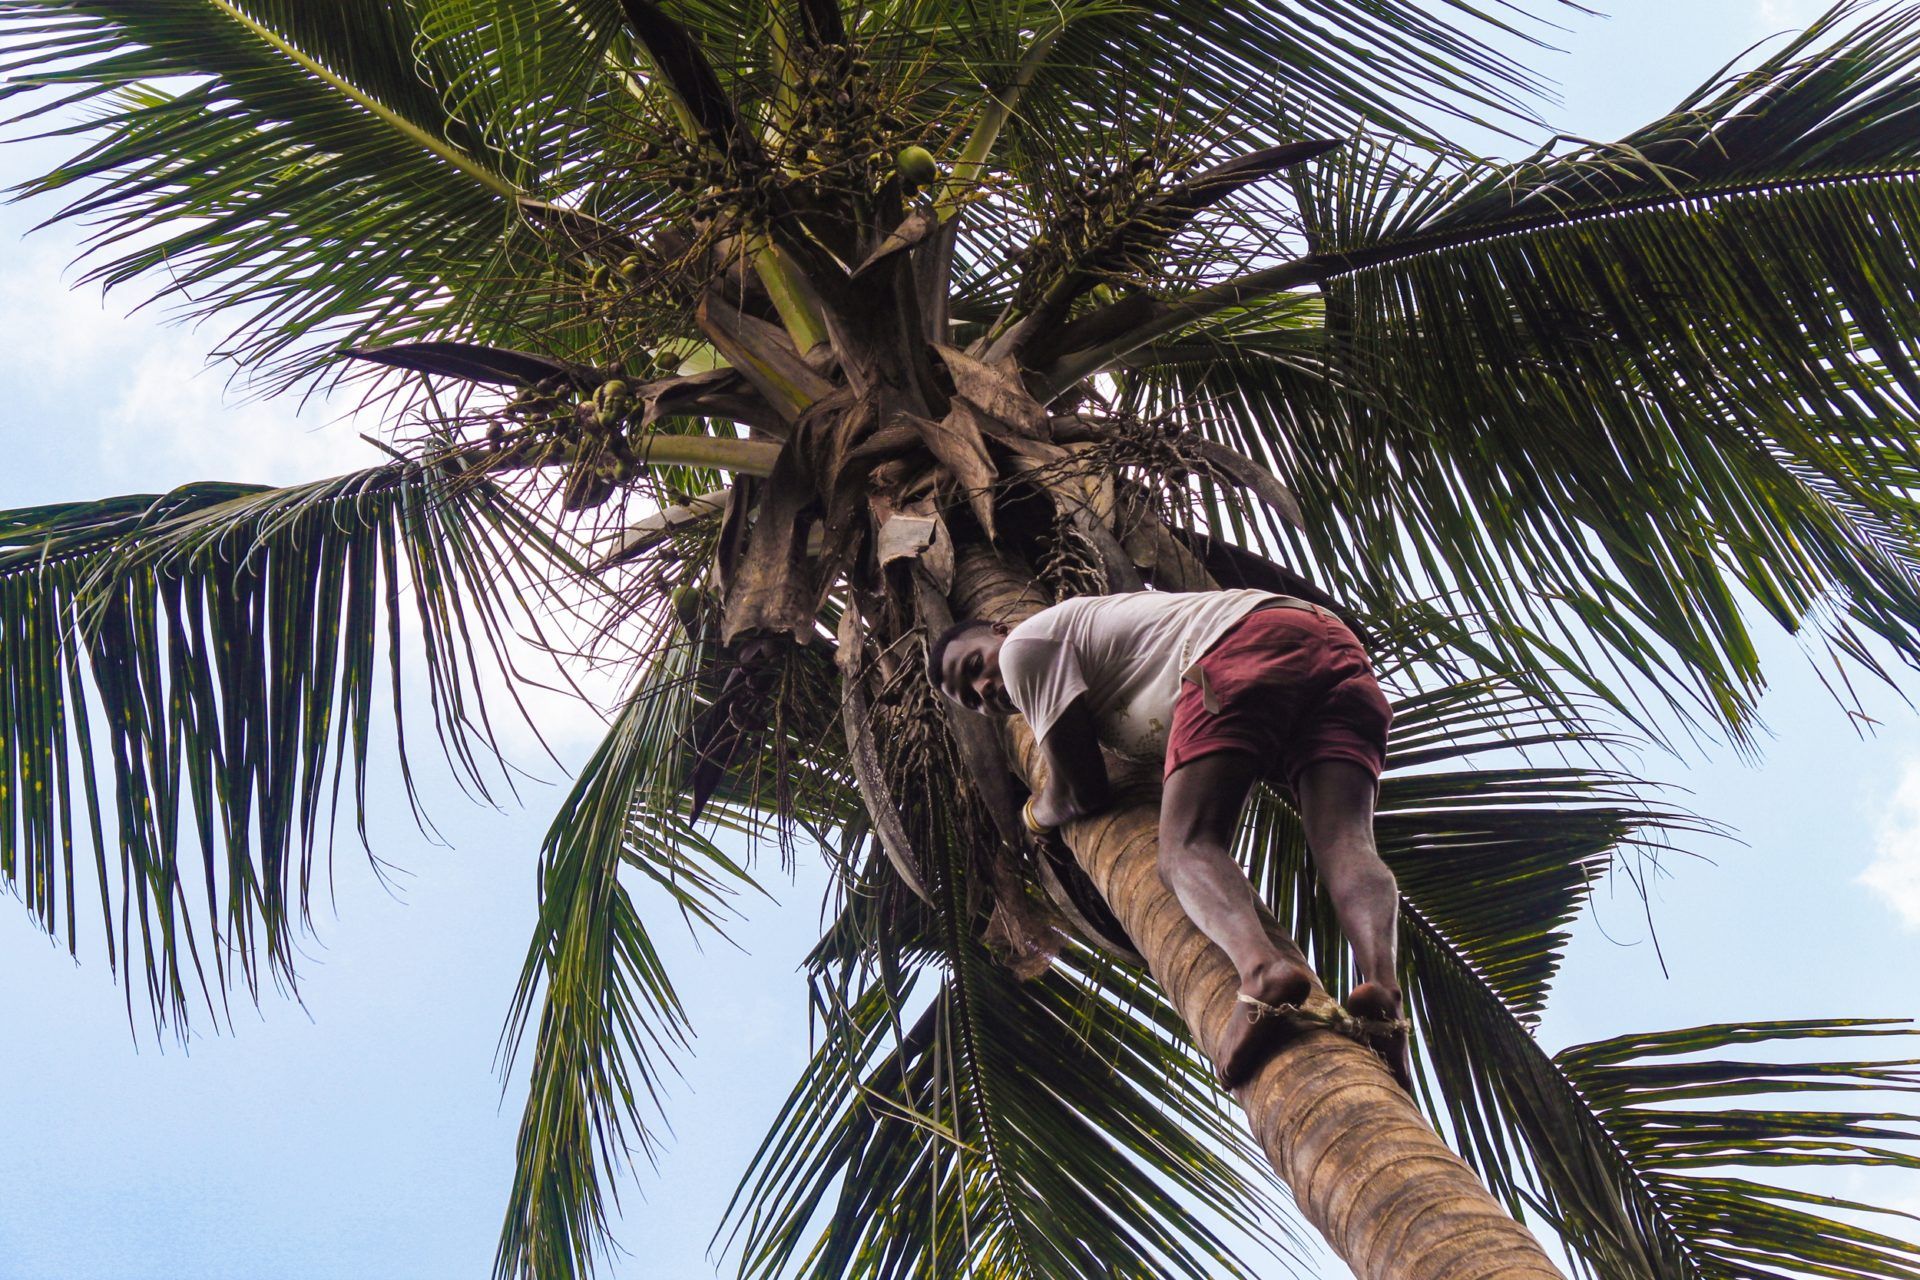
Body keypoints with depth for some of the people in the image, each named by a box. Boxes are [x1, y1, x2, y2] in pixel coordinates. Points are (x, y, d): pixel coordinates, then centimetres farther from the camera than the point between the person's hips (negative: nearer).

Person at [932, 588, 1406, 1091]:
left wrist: (1036, 815, 30)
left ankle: (1260, 964, -47)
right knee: (1344, 842, -13)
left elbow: (1080, 790, 11)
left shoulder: (1025, 643, 15)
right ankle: (1382, 981, -44)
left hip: (1246, 640, -8)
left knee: (1186, 847, -15)